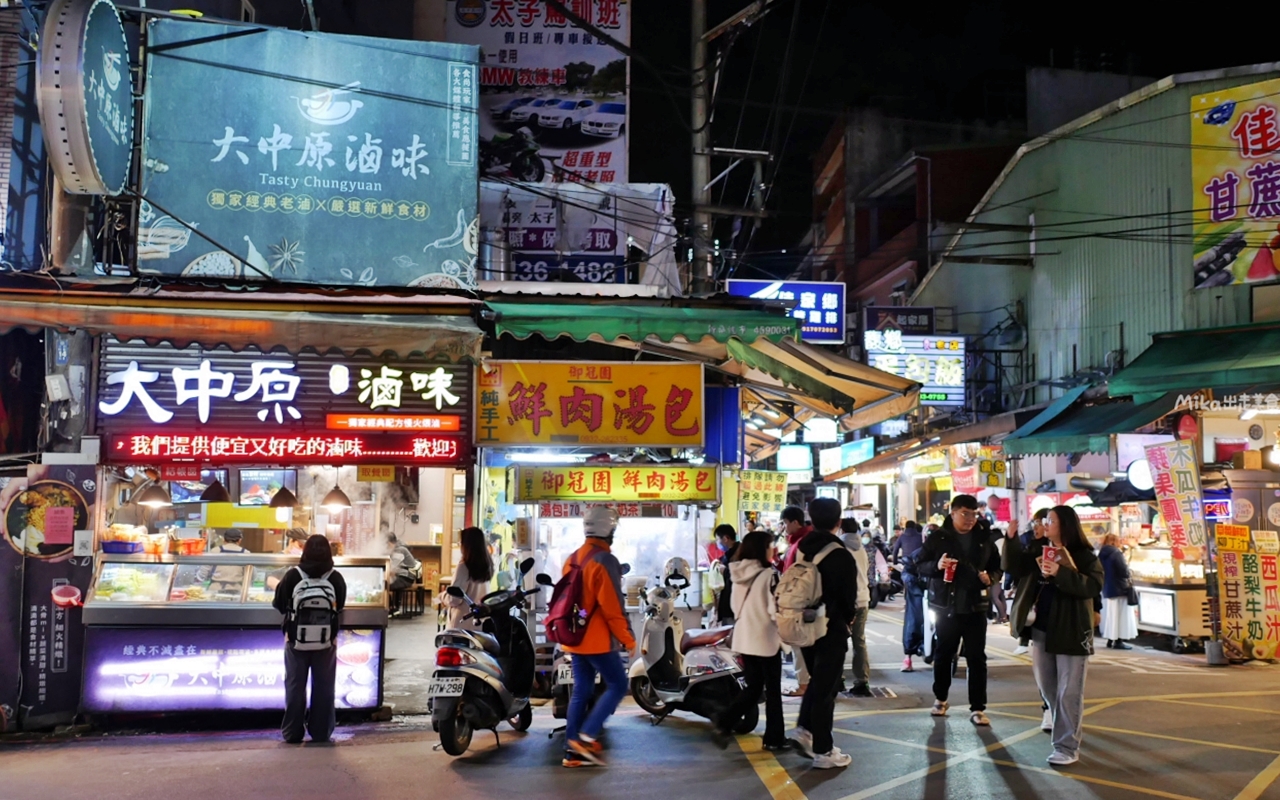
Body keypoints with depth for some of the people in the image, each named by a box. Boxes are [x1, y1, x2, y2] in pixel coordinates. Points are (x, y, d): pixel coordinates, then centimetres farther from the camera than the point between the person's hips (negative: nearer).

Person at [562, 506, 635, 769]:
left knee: (581, 691, 11)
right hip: (599, 641, -8)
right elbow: (613, 607, -18)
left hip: (575, 640, 8)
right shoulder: (605, 560, -16)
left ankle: (573, 751, 10)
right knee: (617, 685, 2)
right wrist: (628, 638, -10)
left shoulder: (572, 560, 11)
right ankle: (587, 736, -8)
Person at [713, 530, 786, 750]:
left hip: (744, 638, 6)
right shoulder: (768, 574, -16)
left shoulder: (738, 574, 5)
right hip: (766, 640, -6)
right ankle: (774, 738, 13)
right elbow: (775, 610, -18)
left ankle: (724, 721, 2)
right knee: (773, 691, 7)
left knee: (752, 688, 16)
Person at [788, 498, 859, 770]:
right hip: (832, 629, -6)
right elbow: (849, 597, -12)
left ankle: (804, 729, 14)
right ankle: (823, 751, 6)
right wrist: (848, 618, 8)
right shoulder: (842, 556, -16)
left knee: (817, 680, 23)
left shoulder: (800, 550, 1)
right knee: (826, 687, 1)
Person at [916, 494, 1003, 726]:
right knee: (943, 655, 12)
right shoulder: (938, 538, -2)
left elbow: (997, 567, 12)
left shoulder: (985, 538, 3)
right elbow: (920, 565, 0)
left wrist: (991, 577, -10)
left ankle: (977, 708, 6)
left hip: (975, 607, 1)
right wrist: (936, 565, -20)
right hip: (946, 607, -1)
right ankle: (940, 699, 29)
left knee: (977, 658, 1)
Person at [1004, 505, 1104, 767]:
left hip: (1071, 632, -7)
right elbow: (1014, 567, 0)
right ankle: (1068, 731, 36)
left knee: (1068, 693, -3)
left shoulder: (1084, 556, -10)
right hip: (1041, 629, 7)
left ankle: (1067, 747, 1)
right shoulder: (1038, 550, 7)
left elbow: (1094, 586, -23)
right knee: (1047, 688, 17)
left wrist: (1060, 573, -32)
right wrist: (1011, 538, -9)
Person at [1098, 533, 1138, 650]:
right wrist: (1129, 580, 0)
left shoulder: (1101, 554, 8)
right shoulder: (1116, 553, -15)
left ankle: (1110, 639, 16)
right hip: (1119, 588, -7)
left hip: (1106, 588, 7)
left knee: (1110, 614, 13)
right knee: (1121, 615, -2)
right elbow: (1123, 570, -18)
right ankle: (1119, 641, -3)